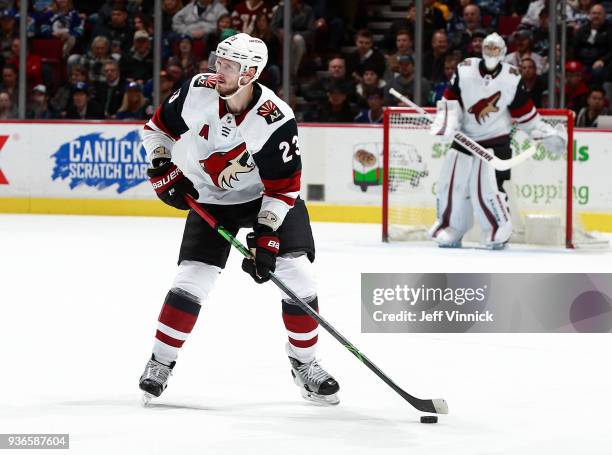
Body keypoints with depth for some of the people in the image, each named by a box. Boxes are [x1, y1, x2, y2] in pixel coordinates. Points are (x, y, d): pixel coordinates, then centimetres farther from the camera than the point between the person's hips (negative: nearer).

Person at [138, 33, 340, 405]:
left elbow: (283, 188, -24)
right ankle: (160, 362, 6)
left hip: (268, 197, -2)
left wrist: (265, 237, -30)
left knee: (297, 273, -12)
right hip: (210, 199, 2)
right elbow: (158, 128, -1)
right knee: (192, 278, -9)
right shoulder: (198, 91, -20)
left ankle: (304, 364, 6)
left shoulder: (277, 120, -30)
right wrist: (163, 169, -14)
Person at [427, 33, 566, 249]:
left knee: (488, 187, -15)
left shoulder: (512, 78, -6)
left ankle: (499, 231, 1)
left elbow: (526, 113, 0)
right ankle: (450, 231, 18)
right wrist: (446, 123, -17)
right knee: (451, 184, 2)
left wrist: (545, 134, -4)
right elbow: (450, 100, -1)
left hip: (495, 140, -3)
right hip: (464, 137, 3)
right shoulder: (464, 70, -4)